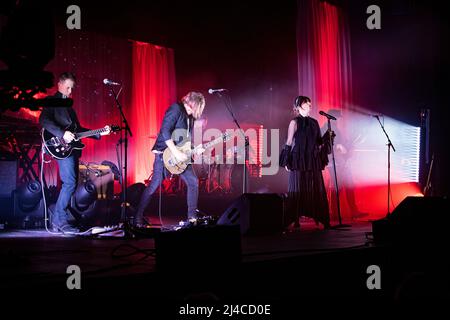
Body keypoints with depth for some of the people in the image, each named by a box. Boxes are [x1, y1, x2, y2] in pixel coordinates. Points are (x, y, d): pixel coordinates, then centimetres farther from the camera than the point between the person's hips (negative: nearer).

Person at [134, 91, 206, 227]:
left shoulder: (190, 116, 14)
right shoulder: (176, 109, -13)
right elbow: (165, 131, -23)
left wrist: (195, 150, 3)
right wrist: (176, 152, -24)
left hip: (181, 156, 9)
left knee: (193, 182, 4)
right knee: (154, 184, -9)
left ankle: (192, 216, 14)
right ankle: (138, 218, -1)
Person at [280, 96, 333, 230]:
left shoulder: (314, 122, 13)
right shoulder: (295, 122, -1)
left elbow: (319, 142, 16)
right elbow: (289, 143, -3)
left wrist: (327, 136, -2)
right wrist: (287, 162, -8)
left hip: (313, 162, 5)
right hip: (298, 161, -5)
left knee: (317, 189, 2)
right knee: (298, 190, -3)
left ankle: (323, 220, 3)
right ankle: (295, 220, 0)